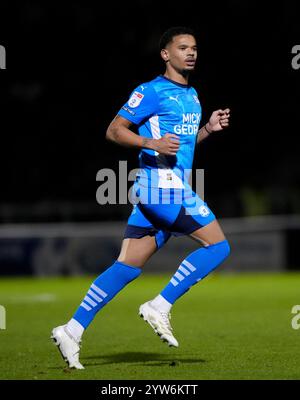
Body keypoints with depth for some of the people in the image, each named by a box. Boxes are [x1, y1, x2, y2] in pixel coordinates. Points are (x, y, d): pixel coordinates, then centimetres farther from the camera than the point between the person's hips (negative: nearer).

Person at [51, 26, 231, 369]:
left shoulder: (192, 95, 21)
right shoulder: (152, 91, -6)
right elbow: (114, 130, -7)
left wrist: (209, 128, 13)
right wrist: (151, 143, -22)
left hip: (174, 186, 9)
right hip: (162, 184, -9)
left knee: (127, 266, 5)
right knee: (218, 245, -10)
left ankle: (72, 330, 4)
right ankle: (160, 308, -7)